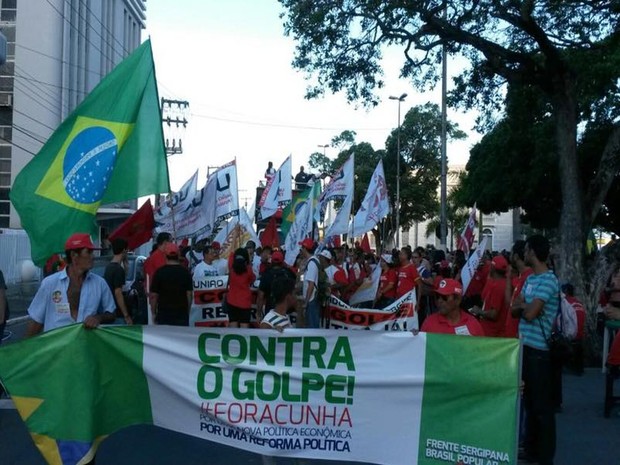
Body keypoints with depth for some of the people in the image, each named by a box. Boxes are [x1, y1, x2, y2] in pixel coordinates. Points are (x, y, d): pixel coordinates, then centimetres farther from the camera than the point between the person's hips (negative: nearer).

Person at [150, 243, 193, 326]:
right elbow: (189, 294, 2)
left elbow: (153, 295, -4)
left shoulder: (160, 272, -5)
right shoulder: (185, 272, 0)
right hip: (182, 314, 1)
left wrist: (153, 313, 6)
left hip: (164, 314, -1)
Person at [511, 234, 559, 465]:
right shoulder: (530, 278, 13)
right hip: (525, 345, 9)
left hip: (539, 349, -9)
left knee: (542, 404, 1)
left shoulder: (548, 280, -16)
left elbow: (529, 313, -23)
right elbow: (514, 309, 12)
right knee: (529, 400, 17)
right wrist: (523, 305, -8)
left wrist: (522, 304, -4)